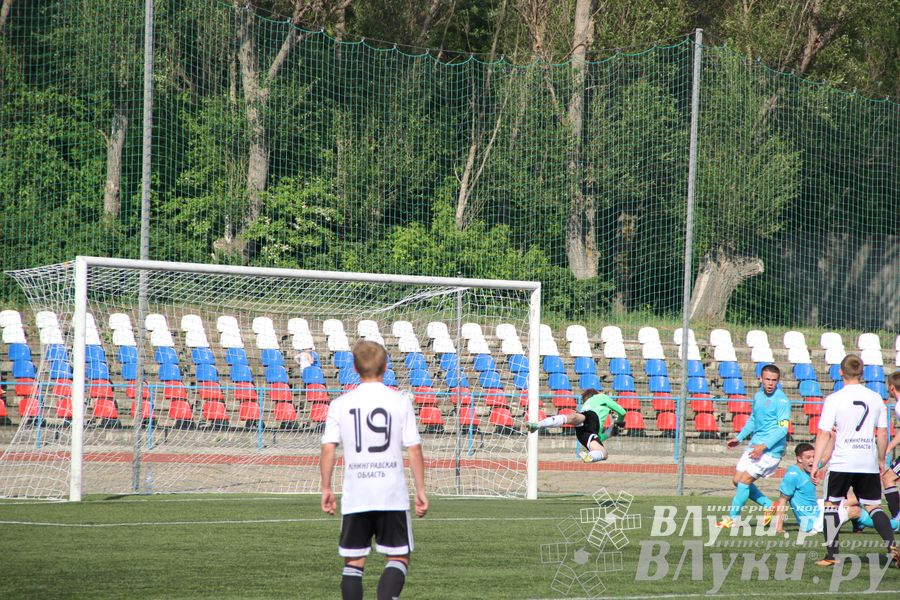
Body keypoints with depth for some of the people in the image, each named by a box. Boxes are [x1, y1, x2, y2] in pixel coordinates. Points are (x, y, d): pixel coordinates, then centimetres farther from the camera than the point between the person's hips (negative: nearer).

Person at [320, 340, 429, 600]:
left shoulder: (340, 404, 3)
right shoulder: (400, 402, 1)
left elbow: (328, 449, -3)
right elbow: (414, 449, -2)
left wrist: (326, 488, 6)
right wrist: (421, 490, 4)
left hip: (355, 497, 1)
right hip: (393, 495, -1)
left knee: (354, 561, 10)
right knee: (399, 558, 6)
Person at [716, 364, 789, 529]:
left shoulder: (781, 401, -15)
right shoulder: (758, 396, 10)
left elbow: (782, 429, -21)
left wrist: (764, 446, -28)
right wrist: (739, 438, 21)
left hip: (771, 449, -8)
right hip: (754, 445, 8)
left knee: (744, 481, -10)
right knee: (737, 480, 8)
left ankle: (732, 518, 1)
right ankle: (769, 506, 19)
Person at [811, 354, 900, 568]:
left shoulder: (834, 399, -6)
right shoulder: (875, 398, 4)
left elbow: (824, 434, -8)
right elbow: (883, 434, 8)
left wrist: (816, 464, -5)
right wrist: (881, 460, 20)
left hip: (842, 462, -3)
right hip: (869, 463, 3)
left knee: (831, 504, 10)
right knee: (873, 506, 10)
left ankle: (831, 555, 6)